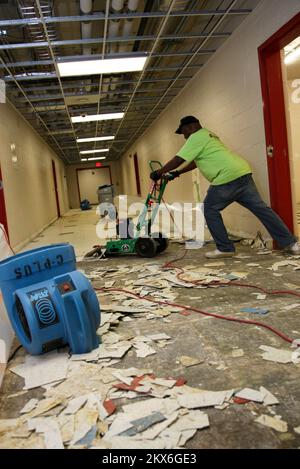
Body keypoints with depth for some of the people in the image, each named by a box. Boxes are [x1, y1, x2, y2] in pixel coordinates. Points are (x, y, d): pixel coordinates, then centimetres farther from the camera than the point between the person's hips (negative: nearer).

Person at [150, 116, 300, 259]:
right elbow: (195, 161, 35)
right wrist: (177, 173, 34)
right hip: (242, 173, 9)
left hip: (228, 177, -9)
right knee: (260, 208, 8)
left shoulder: (196, 137, -1)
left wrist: (159, 173, 5)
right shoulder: (208, 135, 30)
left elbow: (178, 160, -4)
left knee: (210, 210, 4)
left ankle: (225, 248, 4)